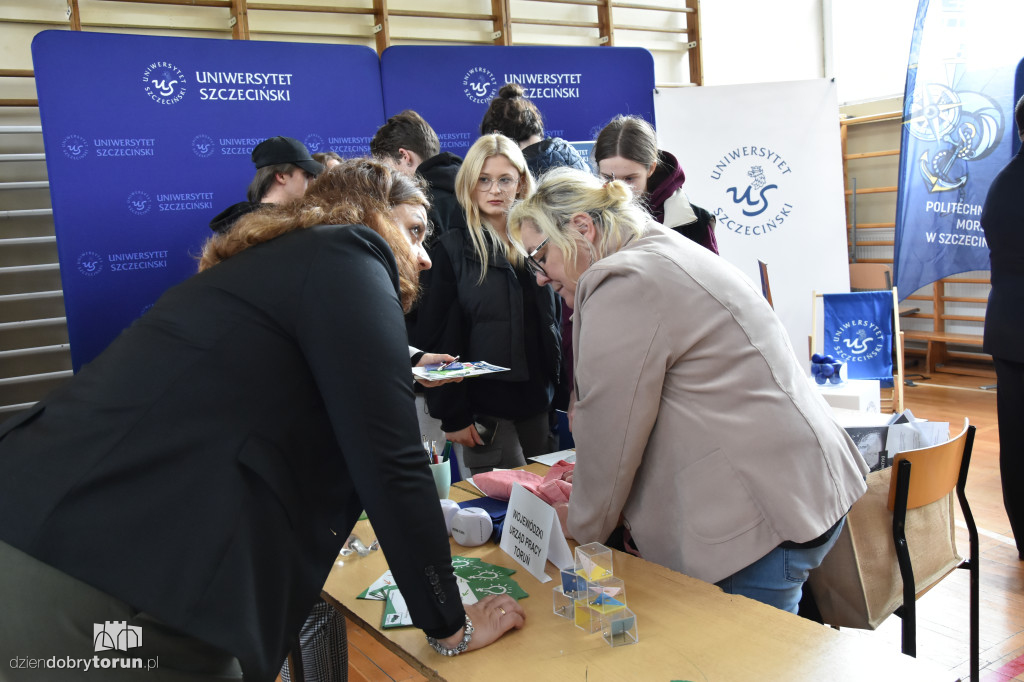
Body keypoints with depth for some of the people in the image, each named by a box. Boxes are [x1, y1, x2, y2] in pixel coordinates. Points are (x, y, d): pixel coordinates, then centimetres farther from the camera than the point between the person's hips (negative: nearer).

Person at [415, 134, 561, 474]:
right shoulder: (451, 249, -4)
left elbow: (554, 321, 12)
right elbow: (436, 337, -6)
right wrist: (453, 416, -11)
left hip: (538, 401, 4)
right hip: (484, 409, -4)